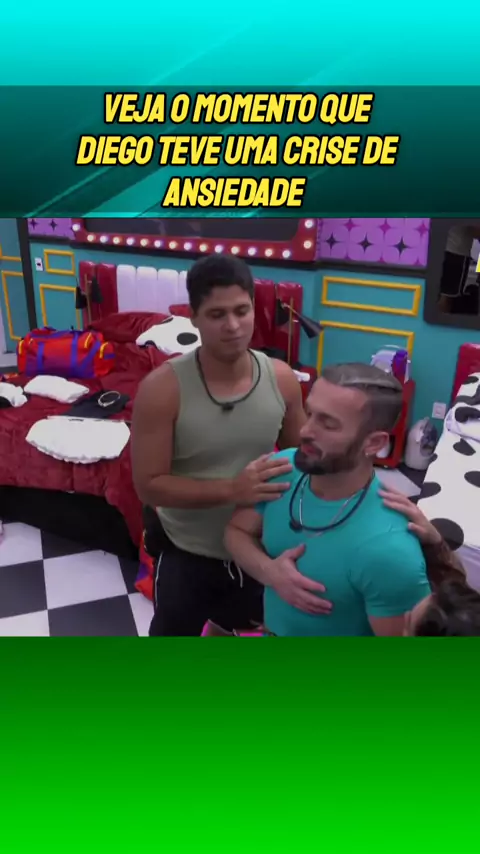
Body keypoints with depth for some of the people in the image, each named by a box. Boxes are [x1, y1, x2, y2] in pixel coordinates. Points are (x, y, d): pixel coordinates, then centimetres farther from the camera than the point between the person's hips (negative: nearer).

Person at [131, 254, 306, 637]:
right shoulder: (162, 387, -24)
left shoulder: (282, 378, -13)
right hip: (187, 554, -3)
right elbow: (149, 485, -22)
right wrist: (231, 489, -33)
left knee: (242, 630, 30)